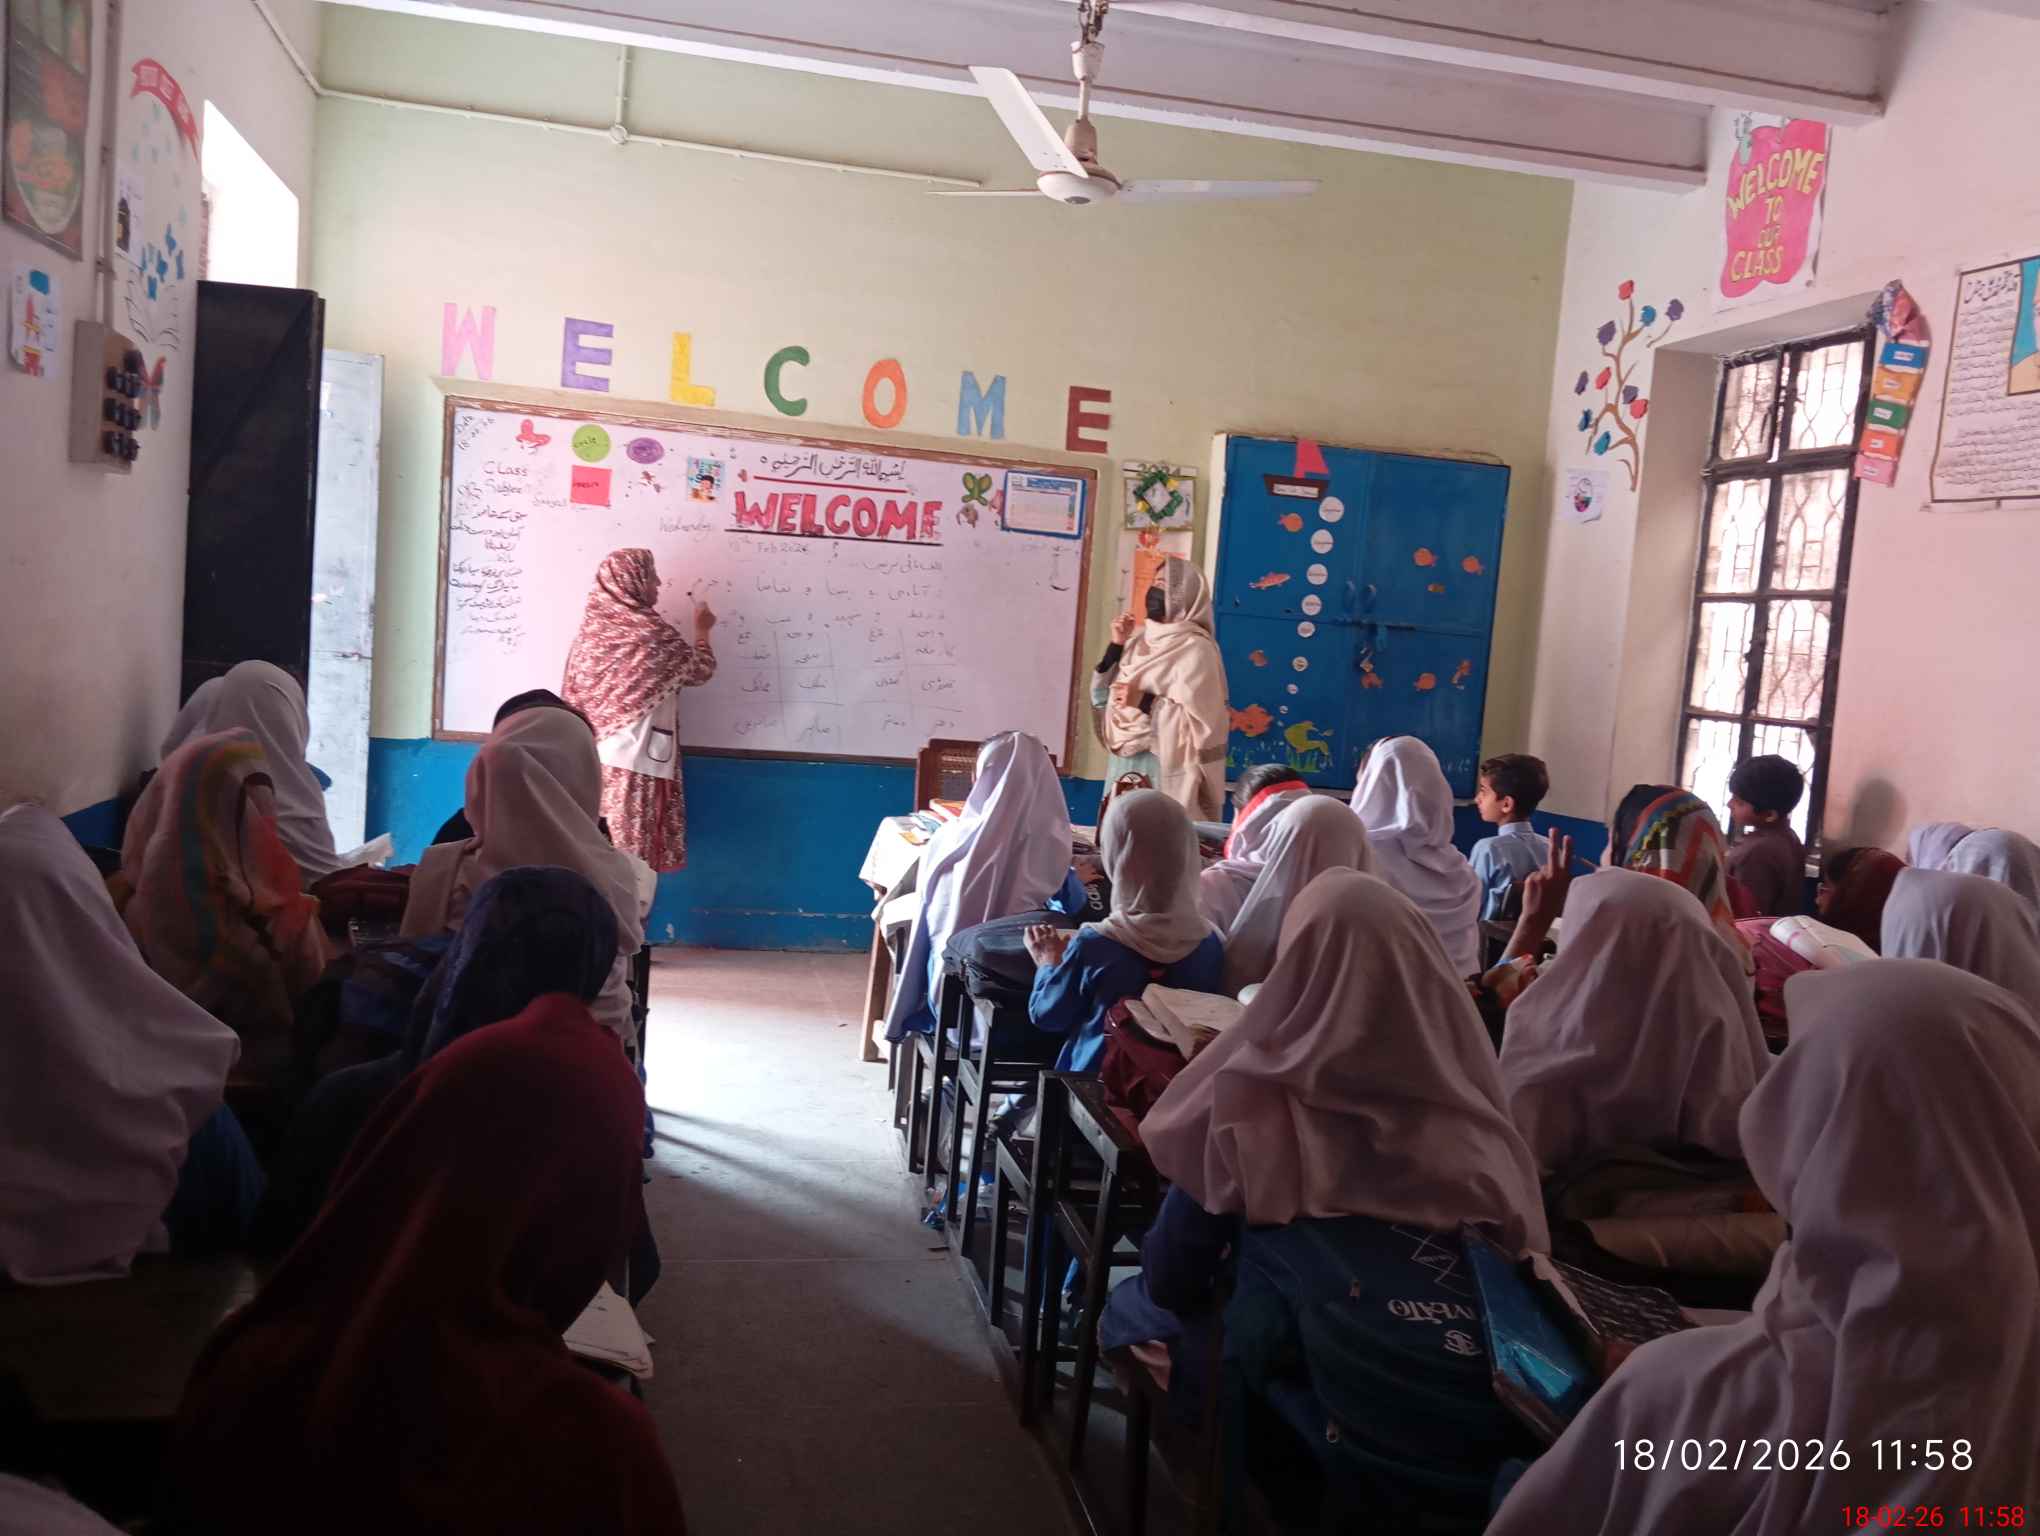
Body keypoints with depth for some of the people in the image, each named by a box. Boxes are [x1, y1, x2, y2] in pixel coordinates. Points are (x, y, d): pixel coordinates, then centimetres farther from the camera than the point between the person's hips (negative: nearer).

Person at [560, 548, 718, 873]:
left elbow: (574, 691, 9)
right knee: (627, 852, 1)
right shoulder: (650, 631, -13)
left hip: (591, 754, 6)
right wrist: (702, 630, 17)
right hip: (633, 760, -6)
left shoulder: (593, 625, 5)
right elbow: (699, 671, 0)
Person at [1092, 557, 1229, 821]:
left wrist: (1145, 702, -19)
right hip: (1123, 765, 6)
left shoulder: (1196, 649, -9)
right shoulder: (1138, 640, 9)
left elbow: (1201, 720, -16)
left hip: (1164, 770, -6)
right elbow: (1103, 698, 9)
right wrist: (1116, 646, 0)